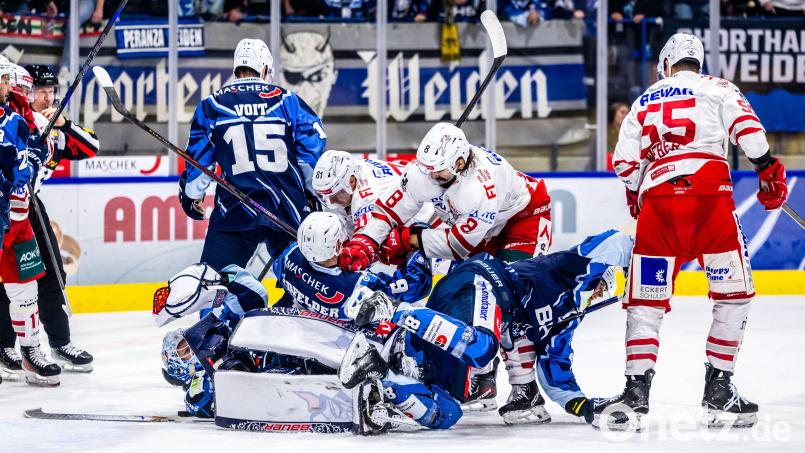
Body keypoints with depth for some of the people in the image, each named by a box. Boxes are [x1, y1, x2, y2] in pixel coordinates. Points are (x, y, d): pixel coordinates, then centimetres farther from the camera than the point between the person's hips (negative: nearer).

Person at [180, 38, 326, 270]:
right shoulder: (287, 99, 6)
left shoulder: (212, 105, 5)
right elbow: (313, 147, 5)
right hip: (287, 209, 1)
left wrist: (191, 195, 25)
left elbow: (199, 158, 9)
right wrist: (313, 191, 20)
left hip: (235, 211, -1)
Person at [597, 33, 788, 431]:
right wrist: (768, 170, 1)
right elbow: (746, 127, -3)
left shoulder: (645, 102, 24)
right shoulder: (717, 89, 14)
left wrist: (636, 200, 33)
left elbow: (625, 163, 18)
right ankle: (718, 391, 3)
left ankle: (636, 390, -6)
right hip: (709, 194, -3)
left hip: (657, 201, 3)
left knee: (646, 301, 6)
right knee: (733, 293, 7)